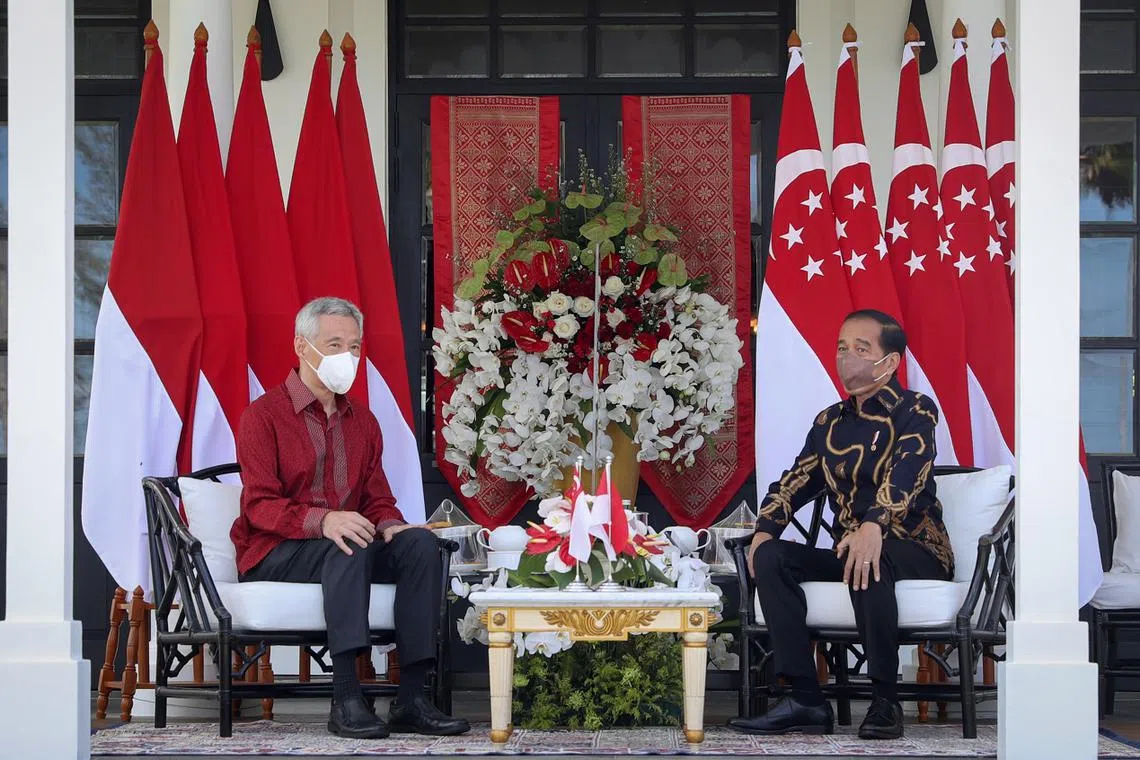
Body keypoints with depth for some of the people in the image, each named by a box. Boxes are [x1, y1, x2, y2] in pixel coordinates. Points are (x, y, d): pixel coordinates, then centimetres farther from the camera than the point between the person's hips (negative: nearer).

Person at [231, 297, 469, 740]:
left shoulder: (362, 420, 18)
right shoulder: (264, 415, -3)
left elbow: (377, 500, 15)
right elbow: (260, 506, -13)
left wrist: (391, 525, -11)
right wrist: (323, 521, -32)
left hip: (346, 548, 6)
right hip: (273, 555, -6)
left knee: (420, 542, -23)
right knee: (348, 547, -37)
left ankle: (411, 699, -30)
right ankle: (345, 699, -45)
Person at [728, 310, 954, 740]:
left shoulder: (915, 411, -5)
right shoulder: (830, 423, 16)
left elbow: (906, 474, -24)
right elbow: (796, 481, 13)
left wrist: (874, 527, -43)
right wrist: (765, 529, -9)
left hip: (917, 551, -6)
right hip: (849, 548, 6)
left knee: (869, 560, -39)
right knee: (770, 557, -17)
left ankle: (885, 701, -29)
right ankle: (806, 701, -22)